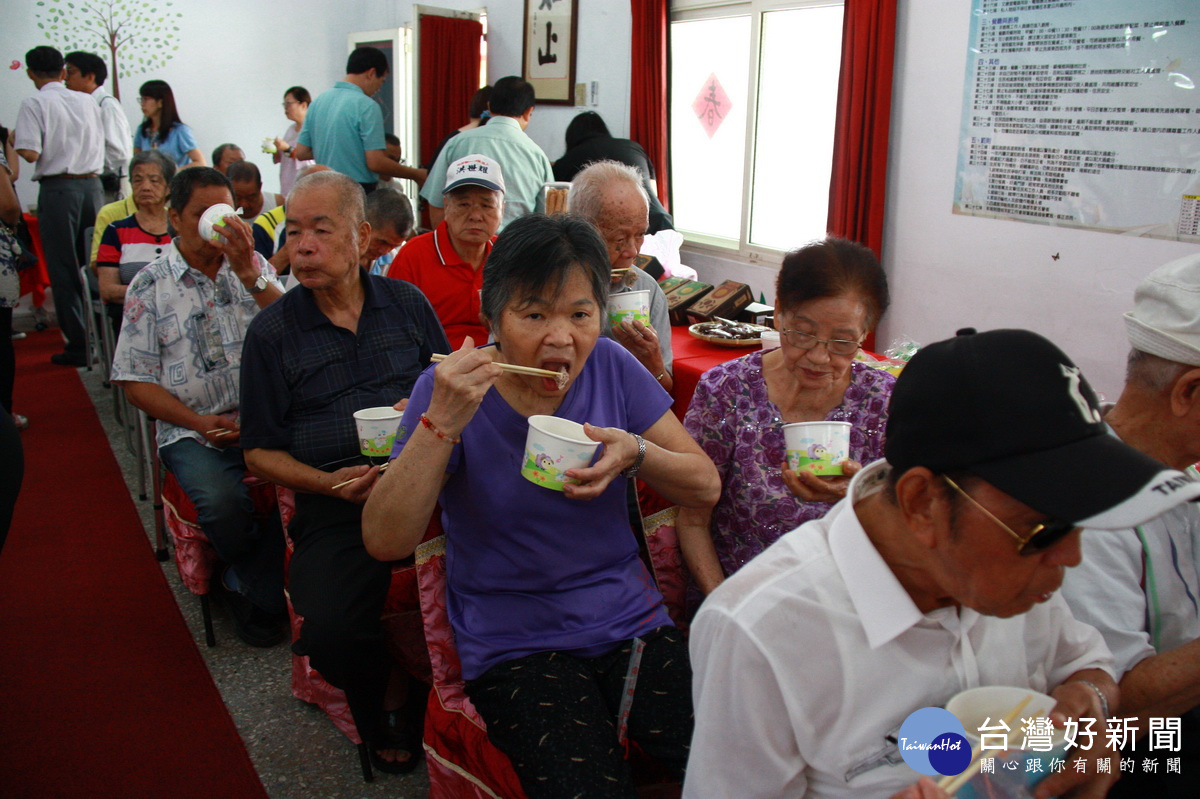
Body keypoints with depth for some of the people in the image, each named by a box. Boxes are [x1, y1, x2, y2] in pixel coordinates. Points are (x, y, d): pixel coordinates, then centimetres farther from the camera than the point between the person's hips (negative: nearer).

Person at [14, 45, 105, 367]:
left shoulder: (34, 104, -7)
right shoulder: (87, 102, 9)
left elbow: (30, 153, -14)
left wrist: (13, 139, 6)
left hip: (58, 189, -5)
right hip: (92, 184, 5)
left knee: (63, 269, 2)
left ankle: (78, 345, 3)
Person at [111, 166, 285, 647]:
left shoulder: (252, 267, 11)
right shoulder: (150, 287, 6)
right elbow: (136, 382, 3)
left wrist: (249, 271, -16)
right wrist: (199, 422, -10)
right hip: (193, 430, -1)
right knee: (222, 501, -30)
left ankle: (251, 590, -4)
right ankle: (264, 590, 0)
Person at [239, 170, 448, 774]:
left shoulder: (407, 303, 13)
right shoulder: (272, 332, 7)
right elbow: (260, 452, 8)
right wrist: (331, 482, -10)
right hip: (335, 507, -1)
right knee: (328, 637, -27)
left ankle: (427, 699, 5)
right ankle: (385, 702, 10)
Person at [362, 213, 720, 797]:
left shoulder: (610, 367, -2)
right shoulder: (452, 389, -9)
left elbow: (705, 487, 0)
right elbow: (385, 542, -17)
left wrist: (636, 453, -20)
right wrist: (441, 423, -29)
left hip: (630, 619, 3)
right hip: (515, 646, -2)